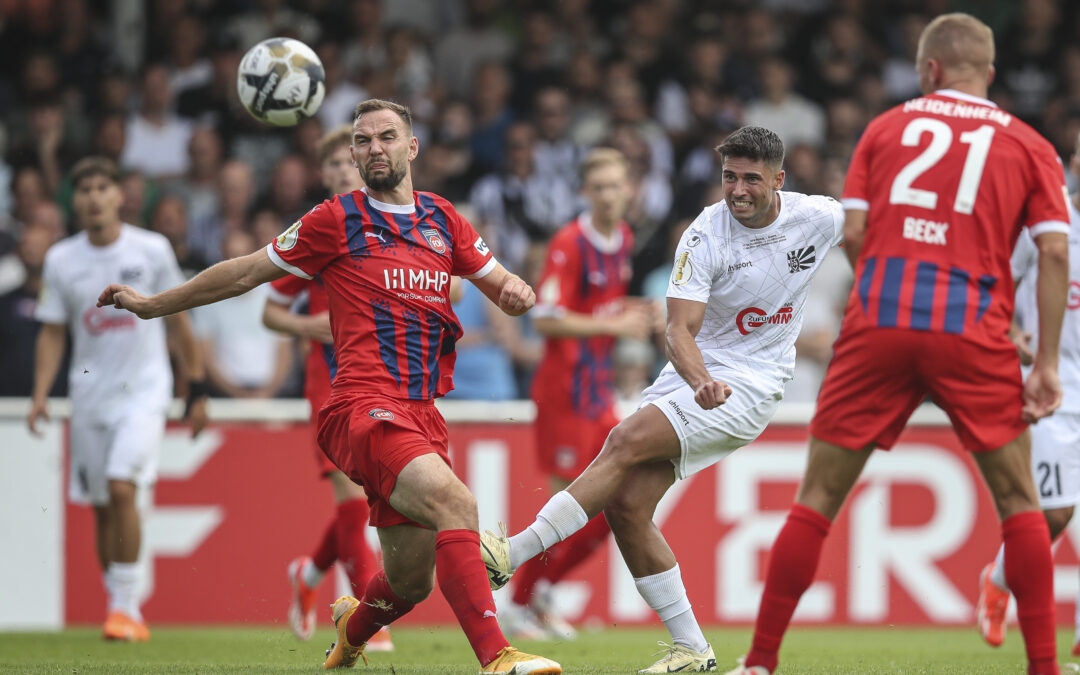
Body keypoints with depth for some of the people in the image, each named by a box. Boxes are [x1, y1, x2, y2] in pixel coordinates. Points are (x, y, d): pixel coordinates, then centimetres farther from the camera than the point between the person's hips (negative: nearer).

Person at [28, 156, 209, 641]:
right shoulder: (61, 260, 2)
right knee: (102, 508, 6)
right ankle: (126, 616, 18)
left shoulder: (152, 251, -3)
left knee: (121, 487, -21)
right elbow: (52, 333, 8)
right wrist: (40, 396, -3)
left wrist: (197, 390, 7)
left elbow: (178, 323, 6)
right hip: (90, 396, 3)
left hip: (144, 389, -3)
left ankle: (125, 605, -16)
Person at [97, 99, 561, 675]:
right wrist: (152, 304, 18)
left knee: (412, 581, 6)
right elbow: (246, 272, 14)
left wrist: (516, 292, 1)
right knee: (452, 500, -32)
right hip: (364, 406, -6)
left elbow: (502, 287, 26)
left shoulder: (442, 219, 19)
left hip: (421, 413, 6)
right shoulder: (336, 220, 6)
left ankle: (353, 628, 43)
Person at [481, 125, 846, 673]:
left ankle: (513, 553, -23)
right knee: (625, 504, -9)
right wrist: (700, 381, -36)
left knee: (626, 442, -24)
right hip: (696, 374, 3)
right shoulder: (704, 237, -10)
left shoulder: (819, 218, -8)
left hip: (752, 386, -3)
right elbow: (680, 330, -17)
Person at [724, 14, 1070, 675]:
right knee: (1019, 502, 11)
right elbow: (1055, 252, 1)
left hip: (878, 324, 1)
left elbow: (852, 233, 5)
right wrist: (1047, 363, 1)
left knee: (818, 498, 8)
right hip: (975, 337, -1)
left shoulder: (887, 126, 14)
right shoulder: (1029, 146, 12)